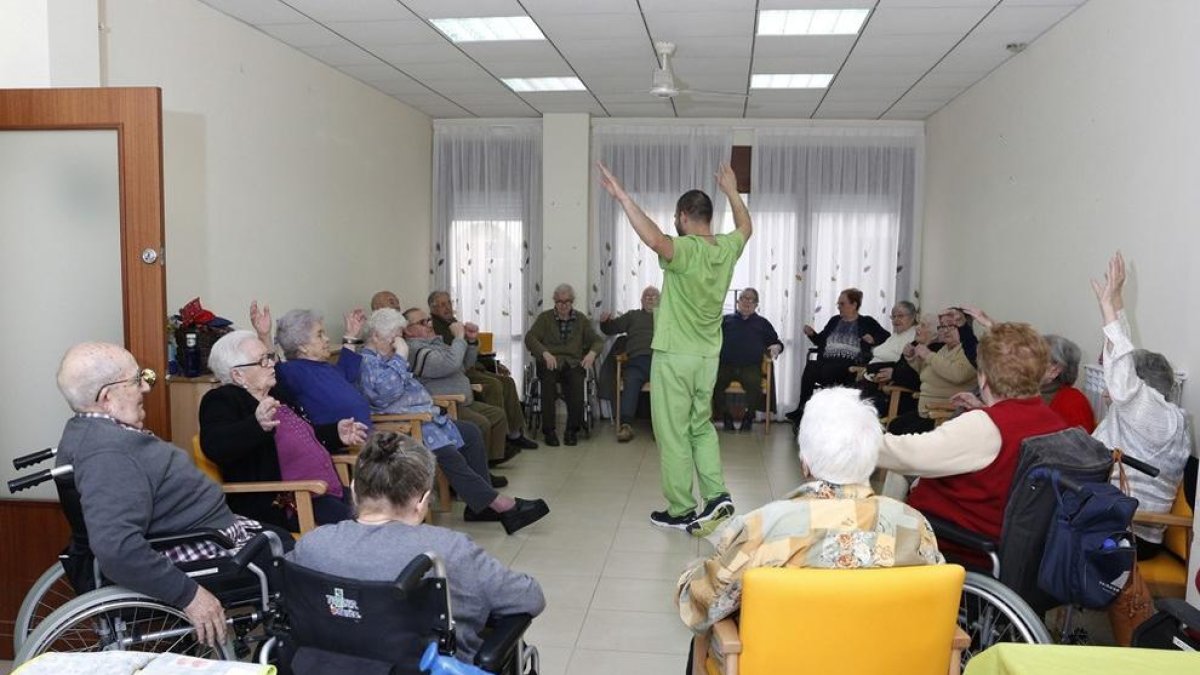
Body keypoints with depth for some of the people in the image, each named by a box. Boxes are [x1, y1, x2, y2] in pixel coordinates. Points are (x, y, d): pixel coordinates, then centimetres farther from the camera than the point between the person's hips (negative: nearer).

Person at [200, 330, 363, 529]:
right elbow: (214, 446, -25)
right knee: (347, 519, -29)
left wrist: (336, 433, 21)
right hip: (278, 503, -9)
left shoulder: (276, 393, 19)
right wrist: (258, 425, -41)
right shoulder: (221, 401, -5)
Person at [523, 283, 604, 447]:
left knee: (577, 379, -34)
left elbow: (597, 340, 12)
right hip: (550, 362, -1)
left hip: (573, 363, 1)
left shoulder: (581, 319, 18)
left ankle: (572, 429, -19)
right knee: (548, 378, -35)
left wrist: (592, 352, -13)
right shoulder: (544, 318, 13)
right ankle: (549, 430, -25)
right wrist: (545, 353, -20)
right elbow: (530, 338, -1)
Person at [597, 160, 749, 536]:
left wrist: (622, 197, -38)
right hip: (708, 357, 7)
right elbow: (746, 227, 25)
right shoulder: (727, 248, 3)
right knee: (702, 426, 21)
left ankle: (681, 511, 11)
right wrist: (732, 192, 37)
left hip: (675, 356, -7)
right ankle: (717, 495, 12)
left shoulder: (686, 250, -19)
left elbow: (654, 239, -40)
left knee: (673, 434, 4)